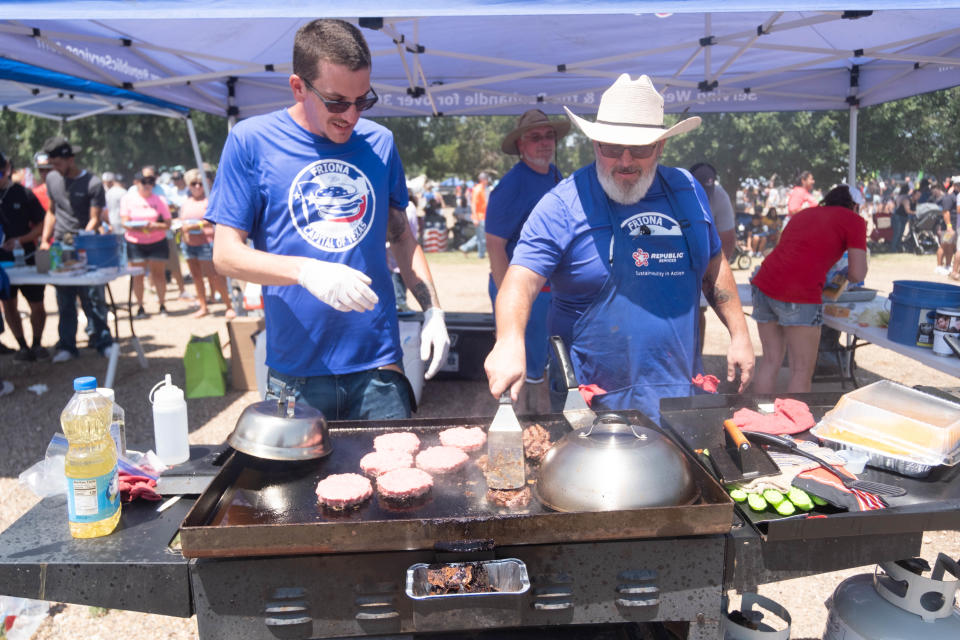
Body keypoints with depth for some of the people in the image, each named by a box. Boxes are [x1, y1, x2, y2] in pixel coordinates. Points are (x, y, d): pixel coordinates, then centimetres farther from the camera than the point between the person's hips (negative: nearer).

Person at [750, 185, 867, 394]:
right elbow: (858, 274, 0)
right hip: (799, 296, -7)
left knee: (770, 360, 16)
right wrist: (845, 275, 22)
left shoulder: (803, 213, 26)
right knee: (802, 371, 3)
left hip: (764, 283, 7)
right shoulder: (853, 221, 8)